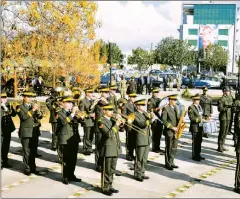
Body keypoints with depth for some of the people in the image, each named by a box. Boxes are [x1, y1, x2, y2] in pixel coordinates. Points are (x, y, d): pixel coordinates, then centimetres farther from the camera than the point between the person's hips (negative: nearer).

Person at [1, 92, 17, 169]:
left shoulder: (9, 105, 10)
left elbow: (14, 114, 0)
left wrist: (10, 110, -17)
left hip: (7, 129, 5)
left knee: (6, 147, 14)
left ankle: (5, 162, 26)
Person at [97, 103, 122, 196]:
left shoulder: (112, 120, 12)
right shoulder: (101, 122, -13)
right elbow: (108, 134, -22)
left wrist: (120, 123, -3)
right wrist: (116, 125, -20)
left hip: (115, 149, 8)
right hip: (107, 149, -7)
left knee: (112, 170, 15)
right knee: (106, 170, 2)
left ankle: (110, 186, 26)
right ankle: (105, 188, 13)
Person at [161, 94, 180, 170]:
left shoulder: (176, 108, 12)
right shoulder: (165, 109, -11)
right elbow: (164, 120, -15)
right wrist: (172, 127, -17)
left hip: (175, 131, 7)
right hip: (169, 131, -7)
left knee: (174, 148, 11)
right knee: (168, 148, 1)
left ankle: (171, 162, 21)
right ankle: (167, 164, 10)